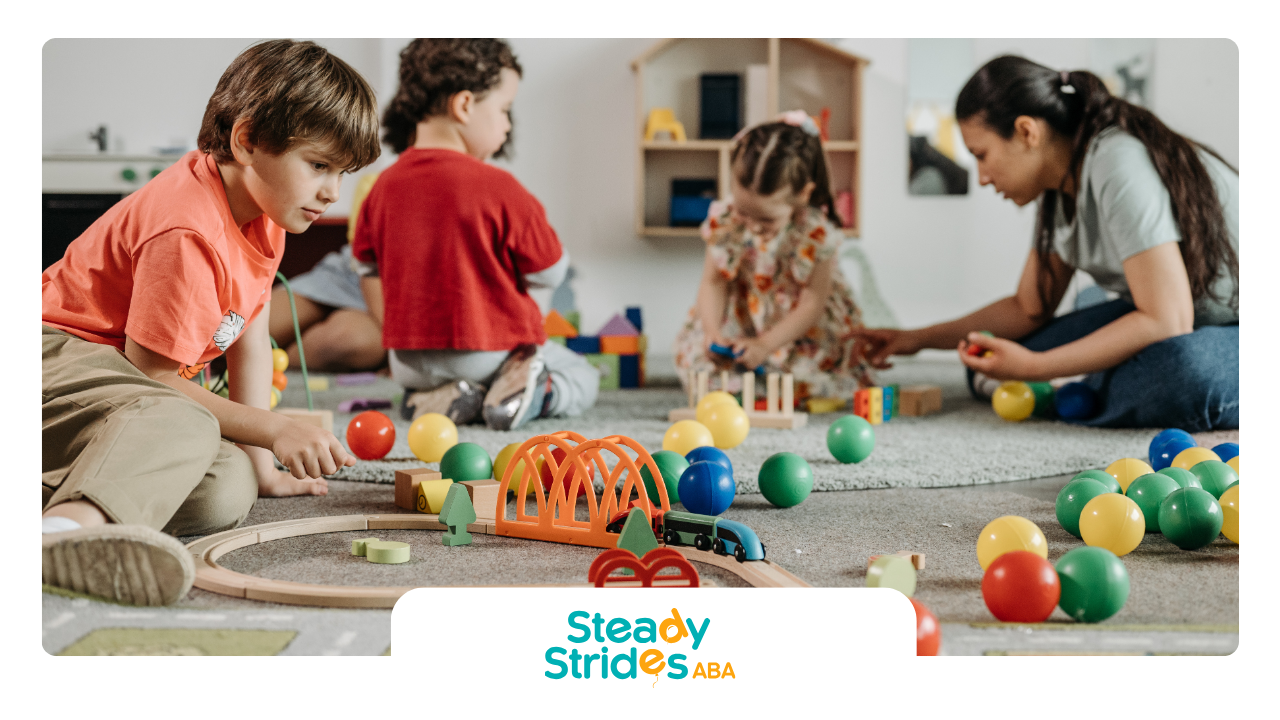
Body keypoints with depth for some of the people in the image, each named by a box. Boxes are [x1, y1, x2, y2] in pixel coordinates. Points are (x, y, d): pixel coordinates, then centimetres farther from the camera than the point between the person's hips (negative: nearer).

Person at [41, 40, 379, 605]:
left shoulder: (261, 215, 6)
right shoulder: (188, 235, -24)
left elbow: (251, 341, 11)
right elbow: (153, 373, -21)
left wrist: (260, 466, 9)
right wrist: (276, 431, -20)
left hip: (136, 382, 9)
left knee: (226, 492, -16)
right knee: (185, 427, -40)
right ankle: (67, 527, -65)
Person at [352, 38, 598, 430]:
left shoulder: (384, 187, -2)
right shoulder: (498, 188, -19)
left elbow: (369, 272, 9)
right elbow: (549, 273, -9)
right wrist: (528, 214, 6)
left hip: (410, 362, 4)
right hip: (494, 351, -4)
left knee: (415, 382, 41)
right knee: (583, 379, 22)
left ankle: (446, 397, 5)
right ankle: (532, 393, -10)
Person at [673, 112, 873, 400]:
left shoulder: (816, 235, -25)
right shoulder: (724, 221, -17)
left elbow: (811, 305, -20)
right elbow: (713, 283, -9)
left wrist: (764, 345, -29)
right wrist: (713, 332, -27)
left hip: (800, 330, -2)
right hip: (740, 320, 3)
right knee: (694, 353, -13)